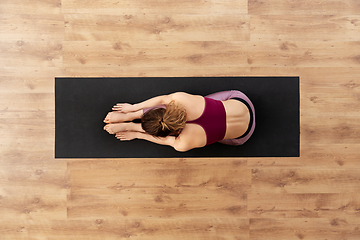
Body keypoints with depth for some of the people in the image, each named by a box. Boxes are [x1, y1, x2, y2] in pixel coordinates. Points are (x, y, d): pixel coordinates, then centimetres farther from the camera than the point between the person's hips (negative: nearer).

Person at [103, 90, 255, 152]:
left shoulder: (183, 144, -34)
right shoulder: (180, 99, -30)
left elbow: (165, 140, -10)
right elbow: (163, 99, -7)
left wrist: (136, 134, 5)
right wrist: (133, 107, 5)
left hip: (240, 137, -3)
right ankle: (131, 114, 14)